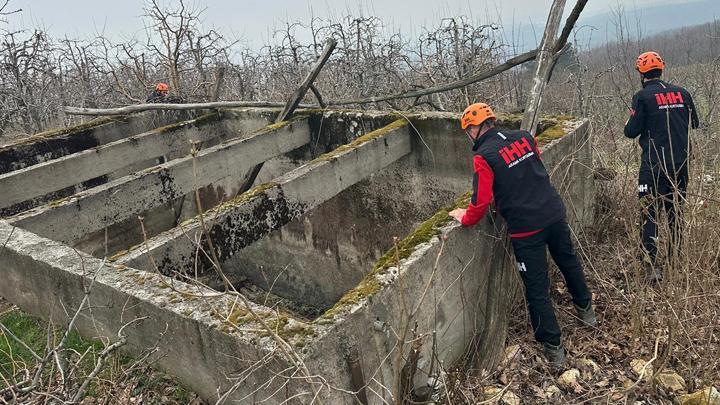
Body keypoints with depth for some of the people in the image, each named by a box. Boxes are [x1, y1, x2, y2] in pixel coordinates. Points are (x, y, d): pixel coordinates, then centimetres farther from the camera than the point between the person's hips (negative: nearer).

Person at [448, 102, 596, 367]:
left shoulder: (483, 157, -14)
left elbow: (482, 200, -16)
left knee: (537, 290, 7)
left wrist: (466, 218, 1)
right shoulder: (524, 137, 4)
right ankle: (586, 310, 52)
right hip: (554, 212, 7)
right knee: (569, 261, 29)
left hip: (526, 227, -6)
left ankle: (553, 349, 18)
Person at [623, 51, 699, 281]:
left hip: (654, 165, -5)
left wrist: (630, 120, 10)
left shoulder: (643, 97, -10)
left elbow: (632, 131, -11)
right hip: (680, 163, 5)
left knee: (650, 214, 0)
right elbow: (694, 122, 16)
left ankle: (652, 266, -2)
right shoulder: (681, 92, 6)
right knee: (676, 211, 16)